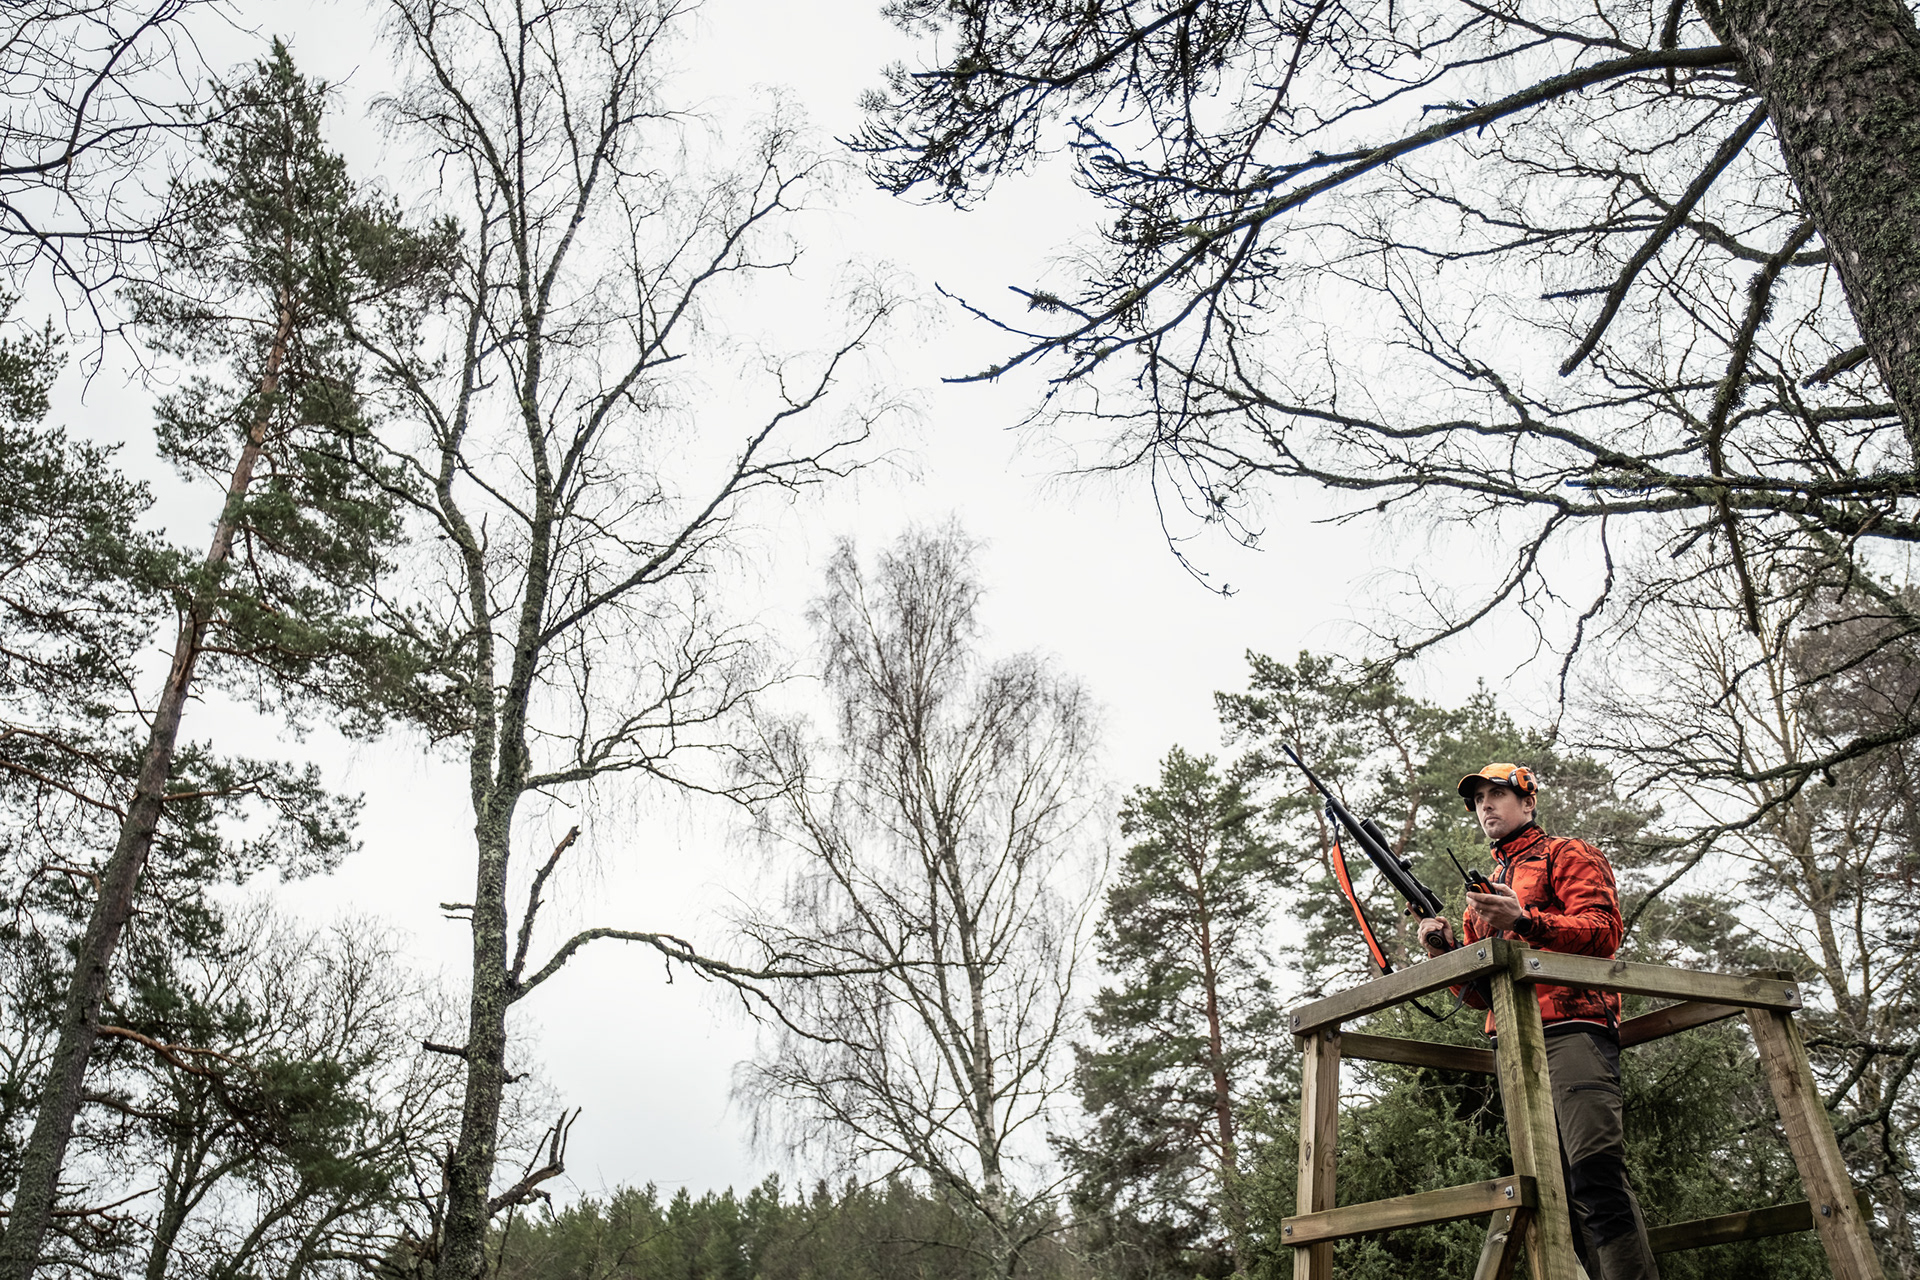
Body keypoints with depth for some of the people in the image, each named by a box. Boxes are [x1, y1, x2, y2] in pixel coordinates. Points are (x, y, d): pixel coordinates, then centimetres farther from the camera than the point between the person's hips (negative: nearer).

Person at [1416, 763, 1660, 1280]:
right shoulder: (1485, 889, 31)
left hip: (1571, 1028, -7)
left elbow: (1603, 929, -6)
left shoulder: (1567, 855, 11)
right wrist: (1447, 947, 7)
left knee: (1594, 1172, -21)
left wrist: (1525, 921, -21)